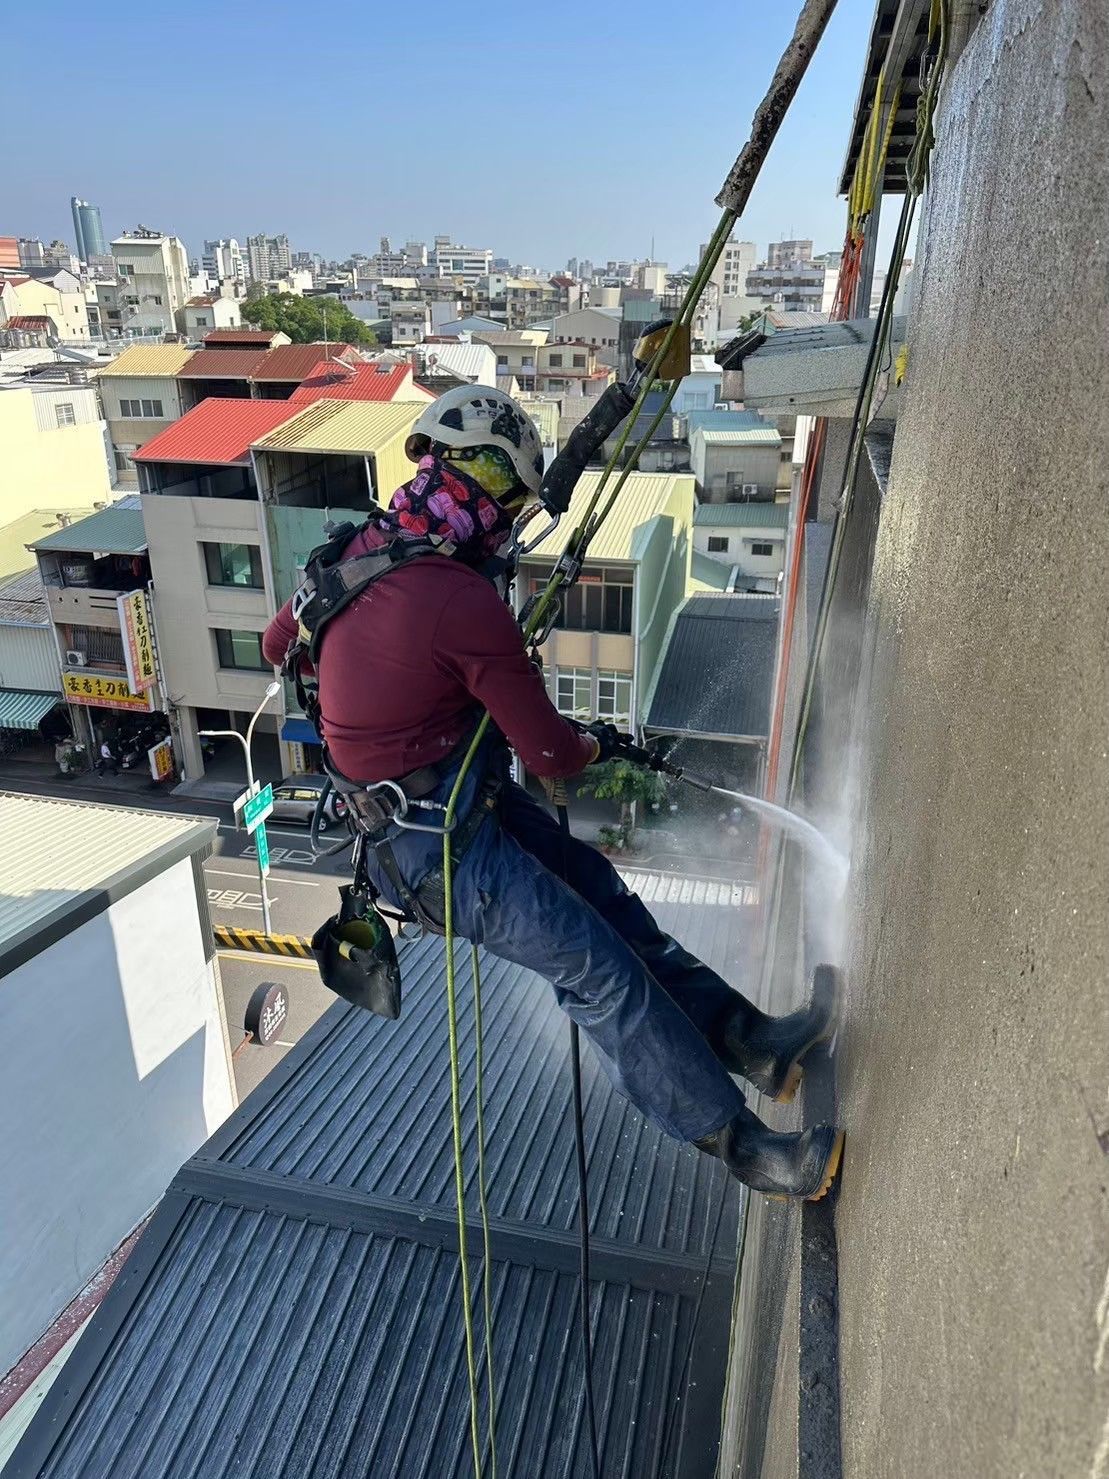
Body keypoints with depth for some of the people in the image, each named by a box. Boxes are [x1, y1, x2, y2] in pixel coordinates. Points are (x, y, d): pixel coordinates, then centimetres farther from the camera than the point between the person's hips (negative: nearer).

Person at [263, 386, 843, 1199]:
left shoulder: (361, 550, 0)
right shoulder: (465, 600, -27)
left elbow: (277, 643, 18)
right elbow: (550, 754, -19)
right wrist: (598, 743, 4)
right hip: (442, 848, -10)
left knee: (597, 887, 12)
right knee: (602, 971, -4)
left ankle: (745, 1037, 22)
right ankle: (743, 1144, 12)